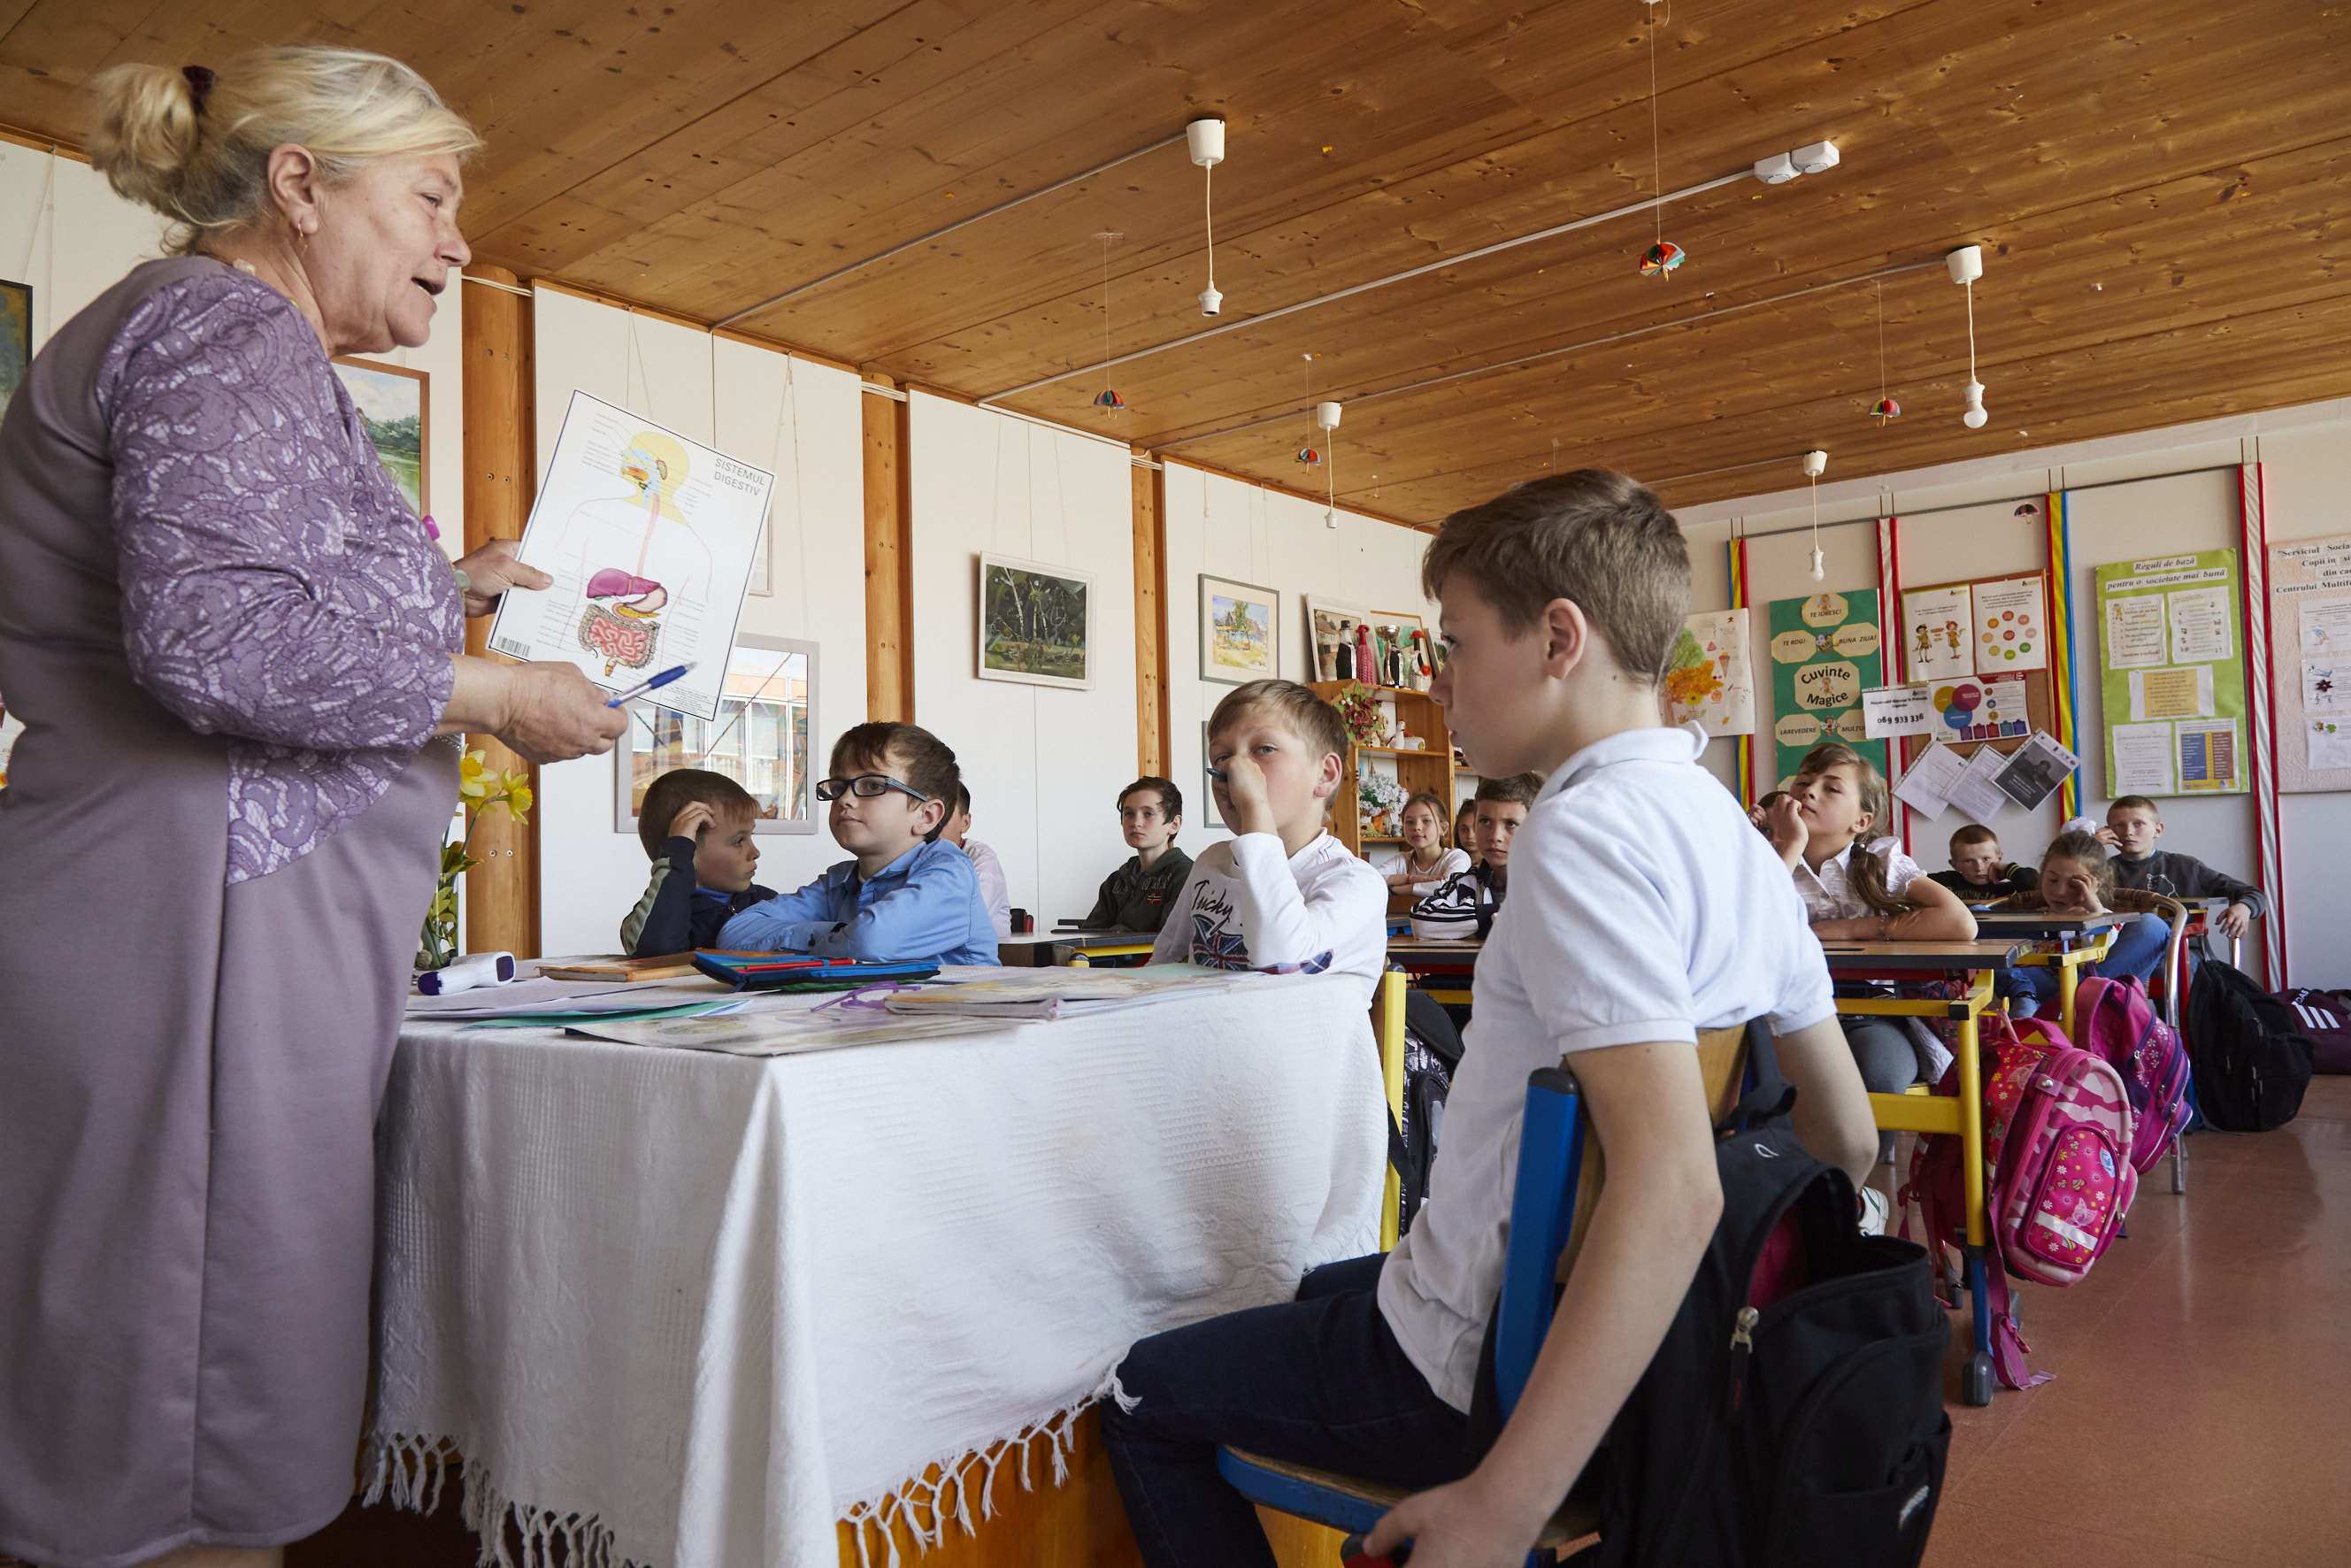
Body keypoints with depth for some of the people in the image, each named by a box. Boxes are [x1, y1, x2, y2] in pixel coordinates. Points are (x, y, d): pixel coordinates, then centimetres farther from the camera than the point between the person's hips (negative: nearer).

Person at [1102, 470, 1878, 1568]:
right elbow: (1846, 1135, 8)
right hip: (1560, 1307, 9)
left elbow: (1672, 1188, -36)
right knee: (1327, 1287, 33)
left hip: (1482, 1358, -9)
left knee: (1144, 1399, 7)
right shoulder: (1734, 835, 3)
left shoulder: (1587, 828, -26)